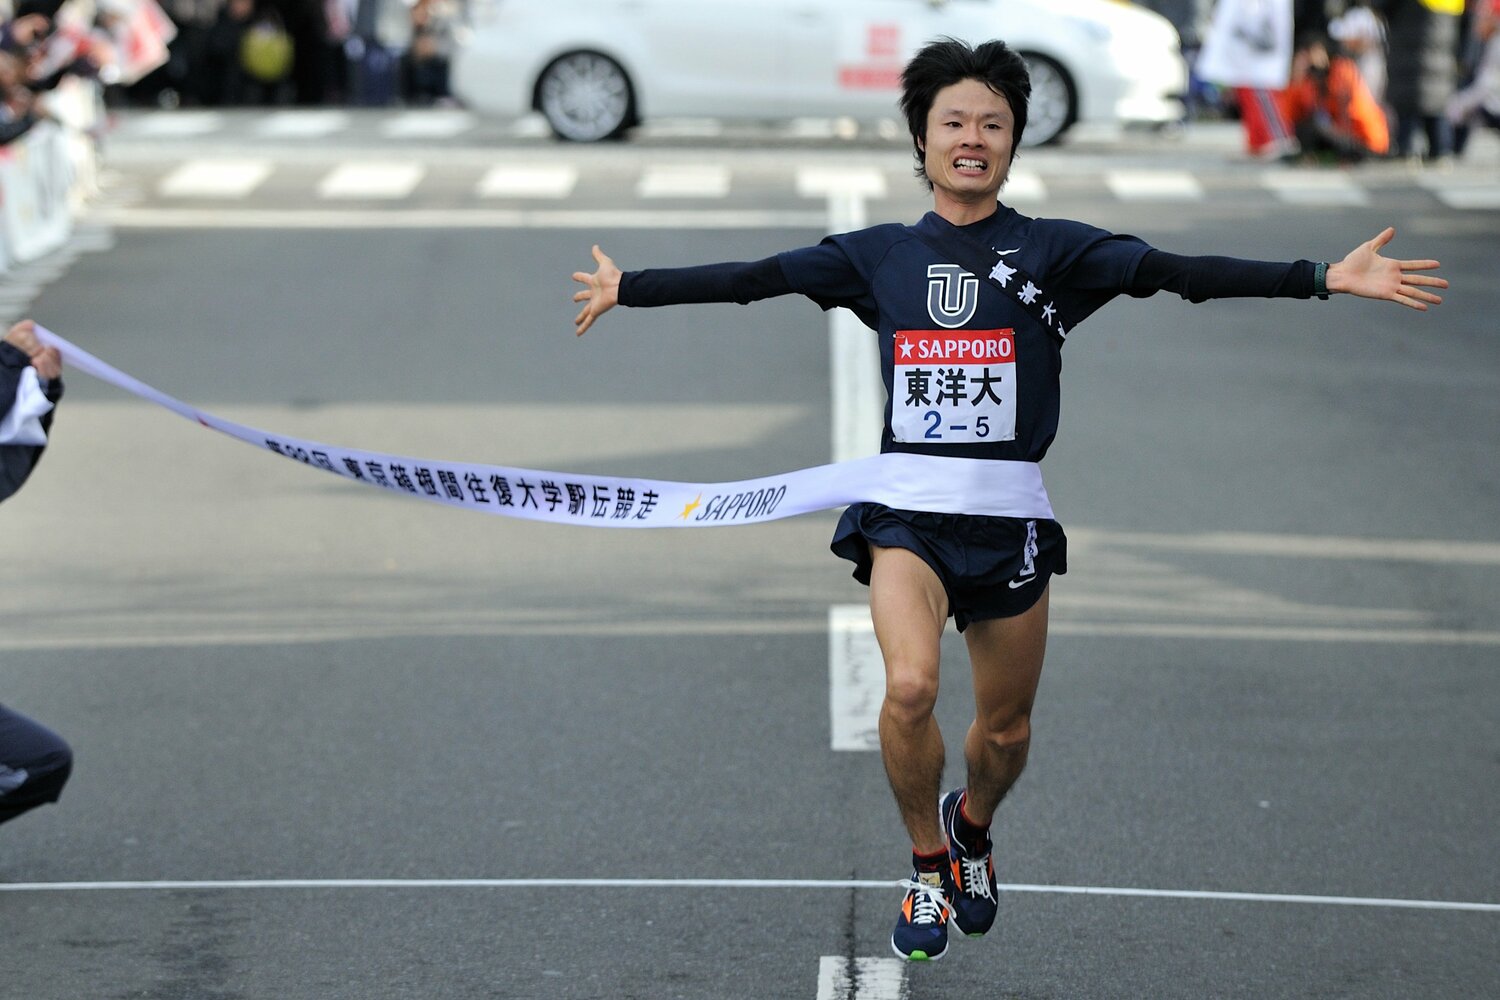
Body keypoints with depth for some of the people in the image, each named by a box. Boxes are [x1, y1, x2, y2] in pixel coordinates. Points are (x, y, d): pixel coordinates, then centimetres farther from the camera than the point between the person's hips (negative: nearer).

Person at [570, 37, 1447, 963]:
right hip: (908, 511, 0)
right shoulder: (880, 255, 5)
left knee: (1006, 729, 12)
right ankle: (929, 869, 0)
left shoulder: (1052, 251, -1)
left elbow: (1171, 271, -10)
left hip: (1011, 517, 1)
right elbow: (752, 279, 11)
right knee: (910, 685, -25)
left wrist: (1327, 277, -21)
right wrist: (628, 288, 13)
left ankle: (971, 826, 48)